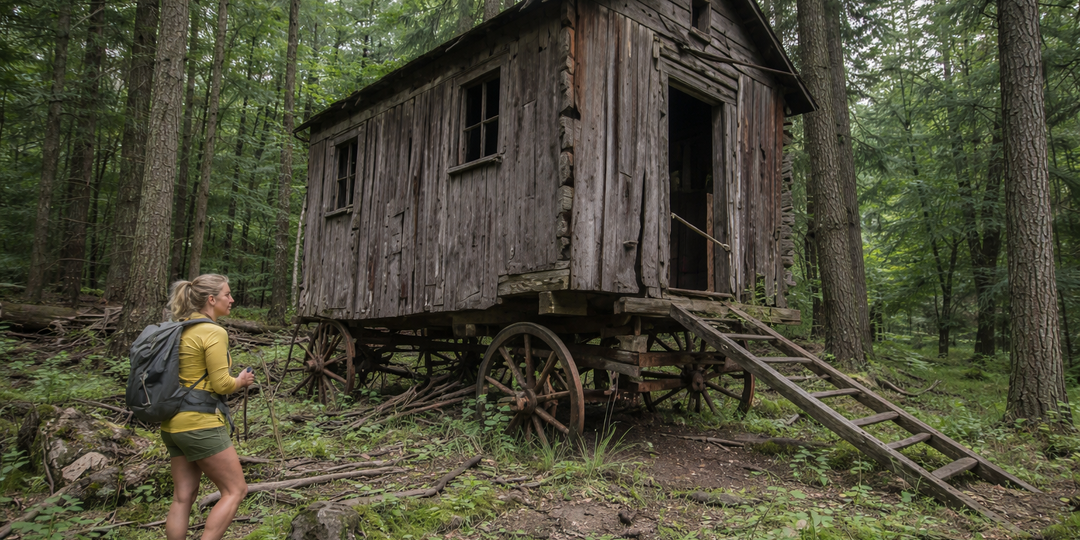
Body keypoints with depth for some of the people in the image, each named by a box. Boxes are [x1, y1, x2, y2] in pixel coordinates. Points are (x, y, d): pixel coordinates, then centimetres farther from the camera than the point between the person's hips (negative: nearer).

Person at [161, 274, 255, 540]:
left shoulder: (180, 329, 10)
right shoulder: (214, 333, -16)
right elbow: (221, 384, -17)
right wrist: (241, 381, 2)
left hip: (173, 423, 9)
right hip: (201, 424, -9)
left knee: (183, 497, 13)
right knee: (235, 490, 4)